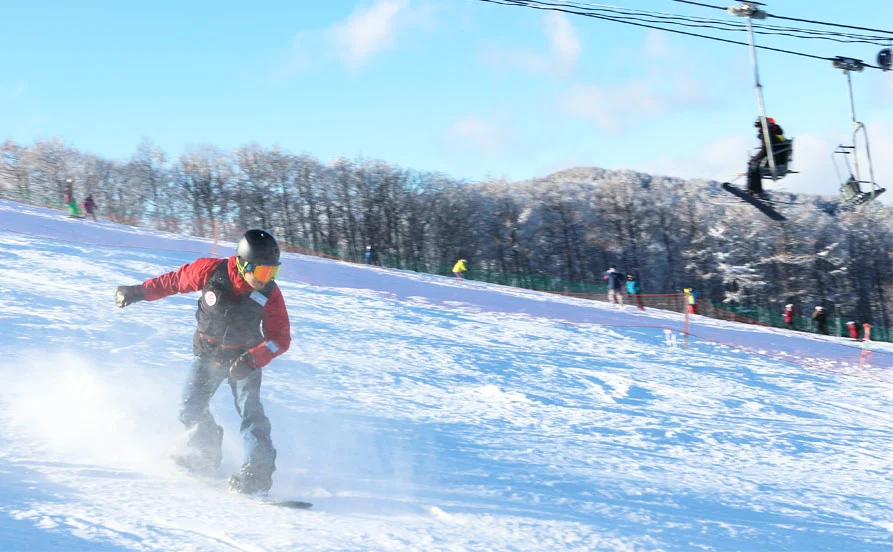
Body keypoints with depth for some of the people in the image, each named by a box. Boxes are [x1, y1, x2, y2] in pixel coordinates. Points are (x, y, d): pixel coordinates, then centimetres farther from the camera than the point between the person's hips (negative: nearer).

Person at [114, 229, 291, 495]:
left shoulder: (270, 295, -22)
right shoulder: (211, 271, -23)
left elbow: (280, 339, -18)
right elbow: (175, 281, -5)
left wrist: (253, 359, -34)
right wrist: (138, 292, 2)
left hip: (244, 359, -2)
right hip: (207, 355, 2)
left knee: (250, 411, -20)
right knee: (191, 409, -6)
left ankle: (258, 470, -22)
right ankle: (206, 456, 19)